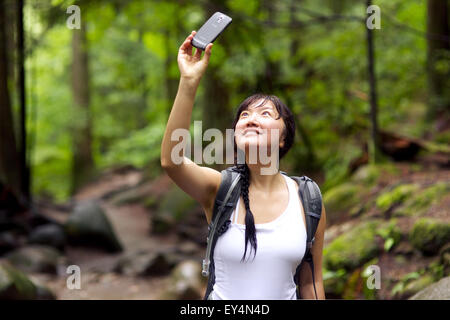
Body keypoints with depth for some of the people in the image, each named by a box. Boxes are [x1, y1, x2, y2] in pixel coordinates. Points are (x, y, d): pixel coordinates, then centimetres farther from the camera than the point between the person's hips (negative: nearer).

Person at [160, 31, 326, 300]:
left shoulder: (307, 199, -8)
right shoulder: (220, 189, -12)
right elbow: (171, 161, -31)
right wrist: (189, 82, -36)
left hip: (285, 295, 1)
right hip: (224, 297, -1)